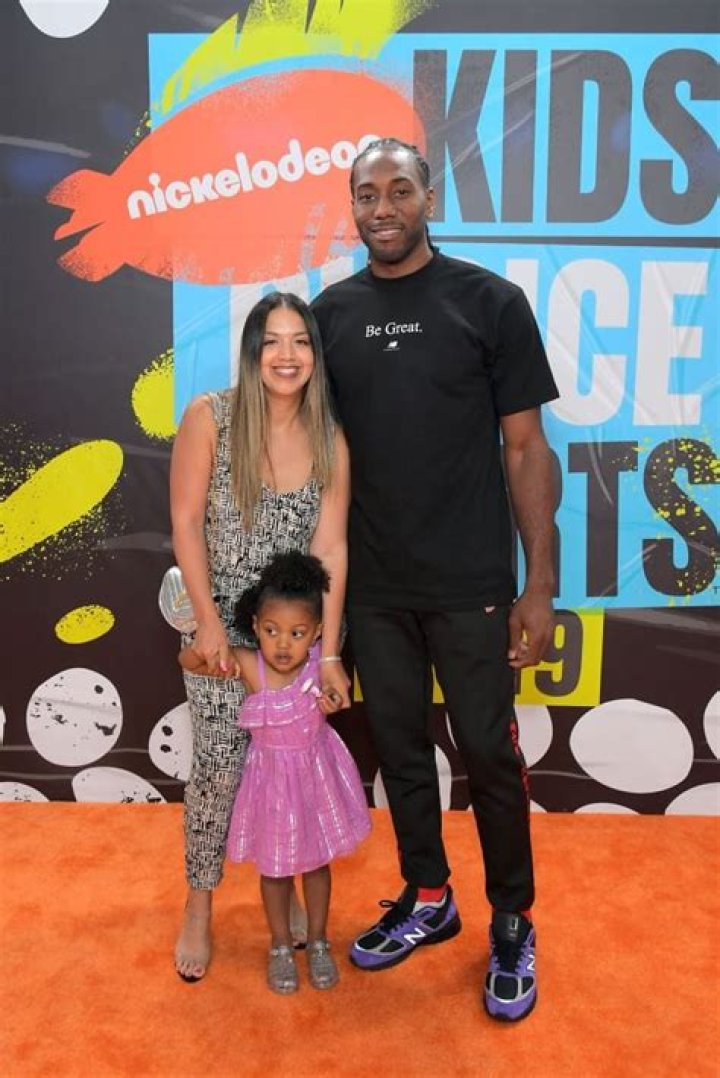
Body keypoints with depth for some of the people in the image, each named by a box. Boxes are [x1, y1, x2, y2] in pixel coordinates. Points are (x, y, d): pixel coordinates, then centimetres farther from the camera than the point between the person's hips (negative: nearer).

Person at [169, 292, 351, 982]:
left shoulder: (329, 441, -4)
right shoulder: (209, 418, -11)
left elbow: (330, 548, -7)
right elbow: (186, 523, -9)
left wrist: (328, 652, -10)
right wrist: (210, 623, -12)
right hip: (224, 624, -2)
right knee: (218, 768, 0)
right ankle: (198, 906, 22)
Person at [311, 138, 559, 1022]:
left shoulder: (489, 301, -4)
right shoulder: (332, 312, 5)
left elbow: (525, 449, -4)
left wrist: (540, 585, -8)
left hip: (470, 585, -3)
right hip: (372, 585, 3)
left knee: (488, 751, 5)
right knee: (399, 744, 14)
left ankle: (512, 925, 28)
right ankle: (427, 901, 36)